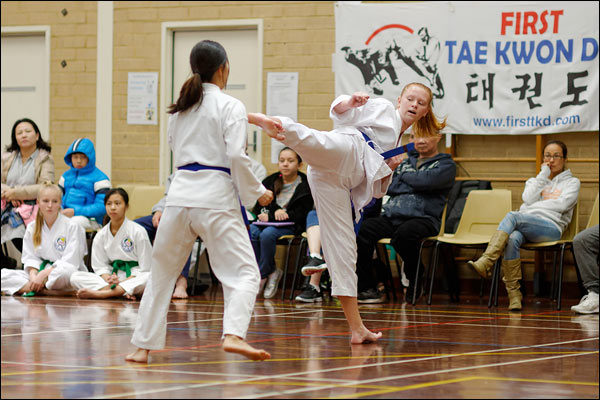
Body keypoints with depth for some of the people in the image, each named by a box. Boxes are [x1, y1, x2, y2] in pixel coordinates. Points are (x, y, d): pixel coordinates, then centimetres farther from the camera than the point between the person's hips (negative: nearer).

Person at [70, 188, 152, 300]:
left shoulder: (138, 231, -6)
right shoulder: (101, 236, 6)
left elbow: (145, 269, -8)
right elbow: (100, 266, 6)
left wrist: (123, 282, -20)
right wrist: (108, 279, -17)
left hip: (133, 277, -4)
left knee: (148, 278, -40)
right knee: (75, 277, -15)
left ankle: (99, 293, -40)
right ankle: (121, 292, -30)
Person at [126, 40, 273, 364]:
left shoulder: (179, 109, 15)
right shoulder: (230, 106, -4)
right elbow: (237, 156, -12)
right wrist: (256, 192, -1)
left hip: (180, 194, 5)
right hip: (215, 197, -5)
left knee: (162, 272, 15)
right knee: (243, 272, -4)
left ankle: (142, 346, 15)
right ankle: (233, 335, -27)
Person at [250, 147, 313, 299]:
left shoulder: (305, 187, -2)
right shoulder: (271, 181, 12)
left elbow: (299, 215, -9)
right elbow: (257, 208, 12)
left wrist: (270, 217, -12)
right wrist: (275, 212, -10)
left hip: (290, 227, -5)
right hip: (268, 222, 5)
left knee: (267, 234, -34)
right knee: (252, 231, -29)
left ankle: (262, 275, -18)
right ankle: (270, 272, -19)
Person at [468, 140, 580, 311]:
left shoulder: (572, 182, 20)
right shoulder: (534, 180, 33)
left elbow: (561, 204, 0)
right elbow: (528, 199, 10)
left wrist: (534, 207, 1)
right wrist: (543, 175, 11)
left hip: (551, 227, -4)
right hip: (526, 226, 4)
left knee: (512, 216, -35)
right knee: (512, 239, -36)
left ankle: (485, 262, -49)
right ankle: (514, 294, -38)